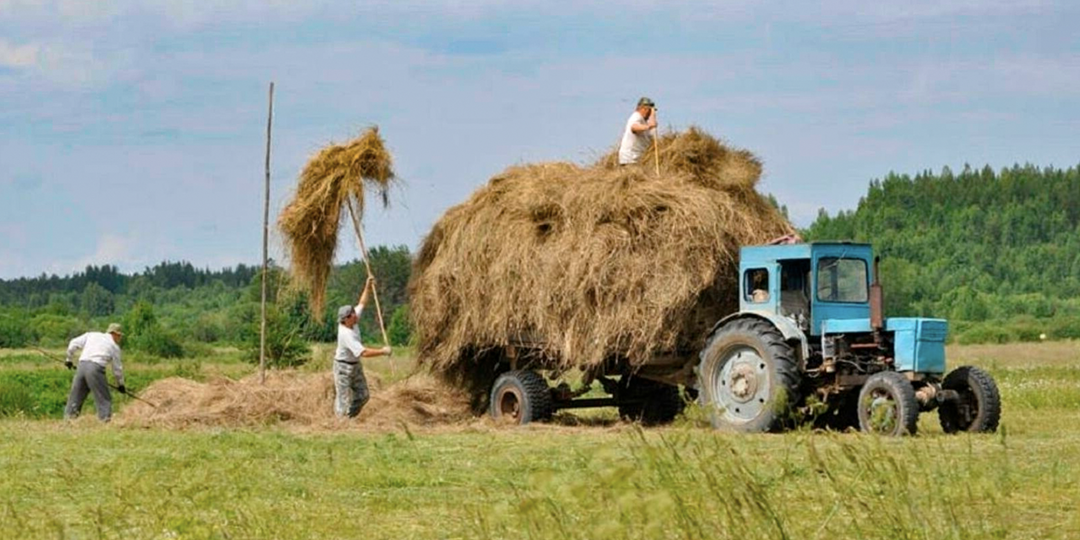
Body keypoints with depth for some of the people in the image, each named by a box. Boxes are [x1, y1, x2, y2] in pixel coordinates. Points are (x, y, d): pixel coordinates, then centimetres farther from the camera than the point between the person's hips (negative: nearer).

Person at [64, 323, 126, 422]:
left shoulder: (91, 335, 21)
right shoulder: (114, 346, 12)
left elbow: (74, 343, 13)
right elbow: (117, 368, 16)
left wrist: (69, 359, 25)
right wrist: (120, 384, 28)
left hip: (82, 365, 4)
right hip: (96, 368, -4)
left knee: (76, 395, 12)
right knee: (104, 398, 3)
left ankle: (69, 416, 12)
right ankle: (105, 418, -4)